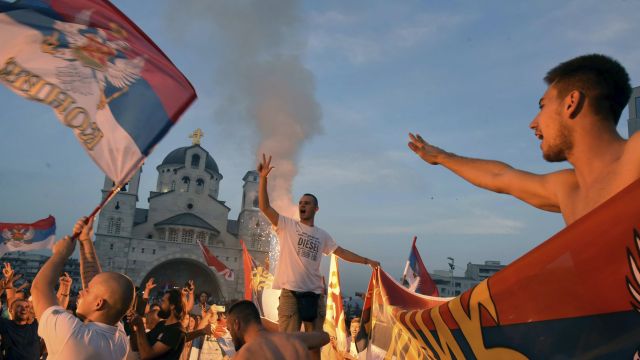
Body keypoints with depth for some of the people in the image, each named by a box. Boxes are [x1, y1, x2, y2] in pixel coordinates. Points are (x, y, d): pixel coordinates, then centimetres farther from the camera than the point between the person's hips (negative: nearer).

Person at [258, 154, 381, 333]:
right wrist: (263, 178, -14)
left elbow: (341, 252, 21)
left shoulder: (322, 235, 14)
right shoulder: (287, 226, 4)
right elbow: (264, 206, -6)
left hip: (314, 293, 4)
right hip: (290, 292, -4)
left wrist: (367, 261, 18)